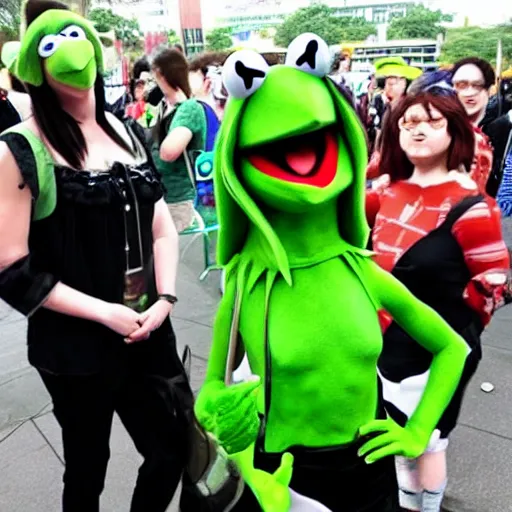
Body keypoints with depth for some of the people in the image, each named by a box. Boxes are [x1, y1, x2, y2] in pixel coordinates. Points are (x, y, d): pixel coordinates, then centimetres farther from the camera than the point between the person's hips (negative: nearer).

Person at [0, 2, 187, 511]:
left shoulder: (127, 134, 7)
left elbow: (162, 224, 7)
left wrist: (165, 299, -7)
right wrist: (105, 313, -15)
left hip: (147, 330, 5)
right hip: (75, 345, -5)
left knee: (173, 452, 15)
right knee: (88, 469, 15)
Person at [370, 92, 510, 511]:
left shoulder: (469, 205, -18)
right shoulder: (393, 192, 3)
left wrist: (450, 331, -6)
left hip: (436, 353, -6)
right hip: (388, 345, 7)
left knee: (426, 441, 14)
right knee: (400, 435, 23)